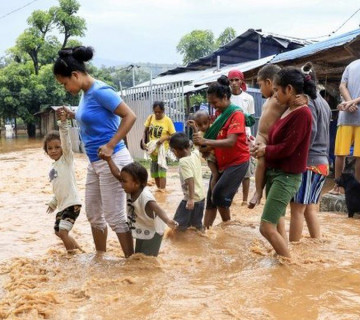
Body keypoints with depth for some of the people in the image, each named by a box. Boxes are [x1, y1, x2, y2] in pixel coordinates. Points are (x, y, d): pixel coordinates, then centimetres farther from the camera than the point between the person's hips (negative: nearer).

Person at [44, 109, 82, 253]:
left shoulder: (67, 158, -5)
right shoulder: (53, 168, 16)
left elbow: (66, 141, -21)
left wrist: (63, 123, -32)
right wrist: (53, 203, 27)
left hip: (72, 203, -9)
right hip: (62, 205, 9)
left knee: (63, 232, -18)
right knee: (58, 231, 18)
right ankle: (78, 249, 33)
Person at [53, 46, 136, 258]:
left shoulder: (100, 91, -17)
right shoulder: (86, 93, 10)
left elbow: (130, 116, -20)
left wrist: (111, 146, -24)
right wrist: (73, 115, 9)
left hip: (112, 161, -10)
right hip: (95, 162, 10)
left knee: (114, 216, -3)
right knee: (94, 213, 18)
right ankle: (100, 257, 33)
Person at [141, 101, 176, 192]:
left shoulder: (167, 120, -10)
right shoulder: (150, 118, 0)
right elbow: (145, 132, 6)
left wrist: (164, 138, -25)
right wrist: (143, 142, -11)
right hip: (152, 149, 5)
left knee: (162, 171, -11)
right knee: (154, 171, 12)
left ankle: (162, 190, -13)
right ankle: (158, 189, 27)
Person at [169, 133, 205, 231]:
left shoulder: (183, 161, -19)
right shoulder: (196, 154, 1)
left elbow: (190, 180, -26)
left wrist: (191, 199, -27)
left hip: (192, 197, -8)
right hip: (201, 196, 9)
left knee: (179, 224, 2)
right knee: (197, 222, 23)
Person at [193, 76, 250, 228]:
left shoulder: (236, 114, -17)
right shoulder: (219, 113, 7)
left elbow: (230, 142, -28)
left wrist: (205, 141, -35)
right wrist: (205, 147, -7)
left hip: (237, 162, -8)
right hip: (221, 162, 8)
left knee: (219, 193, -18)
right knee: (211, 198, 5)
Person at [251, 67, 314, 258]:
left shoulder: (302, 113, -18)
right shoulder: (288, 111, 10)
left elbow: (287, 148, -19)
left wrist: (265, 150, -4)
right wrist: (261, 146, -4)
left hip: (287, 176, -9)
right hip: (274, 172, 9)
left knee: (267, 228, -10)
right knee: (277, 225, 16)